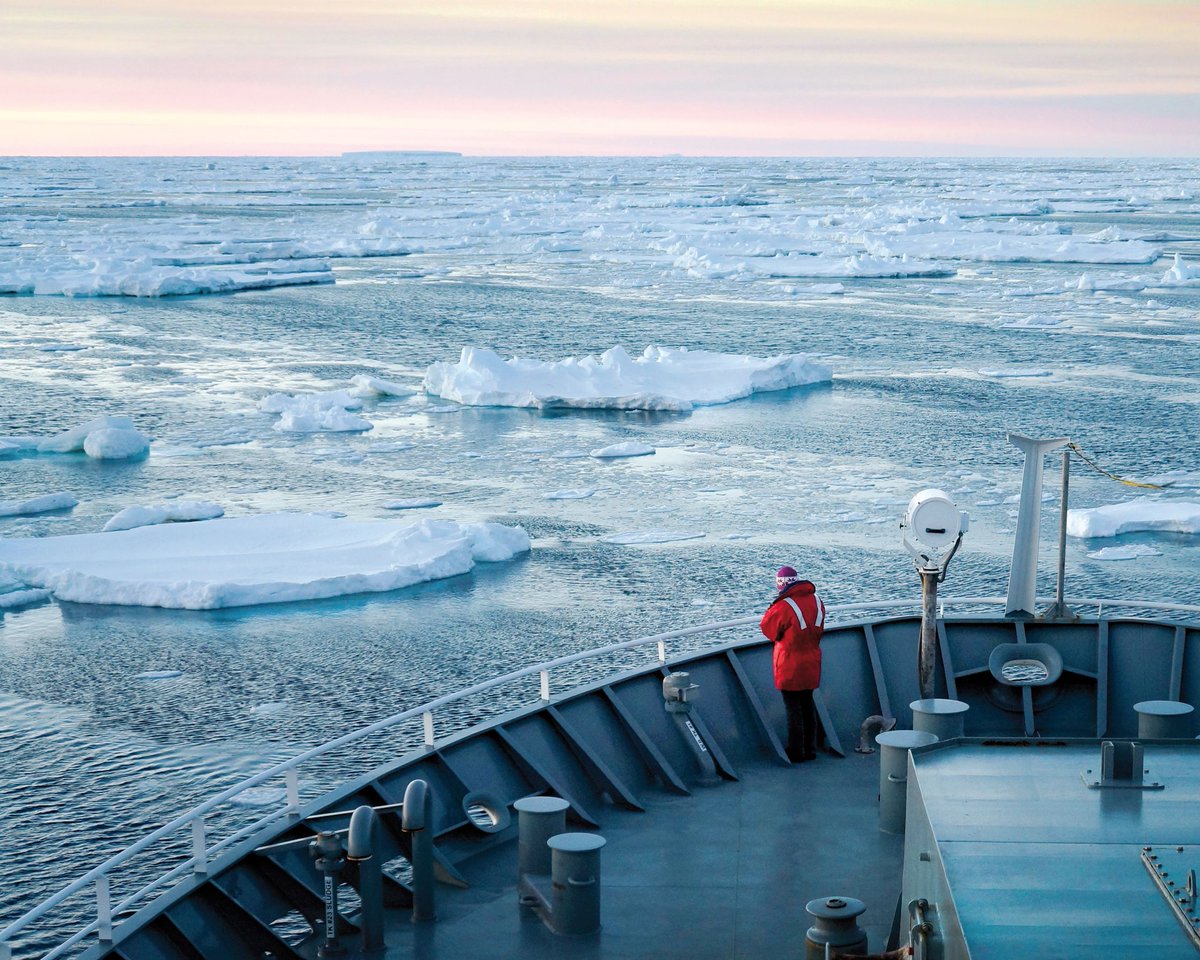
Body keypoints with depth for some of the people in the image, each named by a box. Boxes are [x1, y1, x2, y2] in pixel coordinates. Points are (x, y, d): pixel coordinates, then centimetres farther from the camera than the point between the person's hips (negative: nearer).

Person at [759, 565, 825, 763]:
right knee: (808, 705, 16)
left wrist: (773, 608, 3)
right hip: (811, 664, 6)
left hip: (790, 666, -6)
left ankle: (796, 753, 6)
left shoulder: (784, 606, -21)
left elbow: (767, 629, -7)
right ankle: (810, 749, 23)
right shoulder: (816, 601, 1)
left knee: (793, 709, 2)